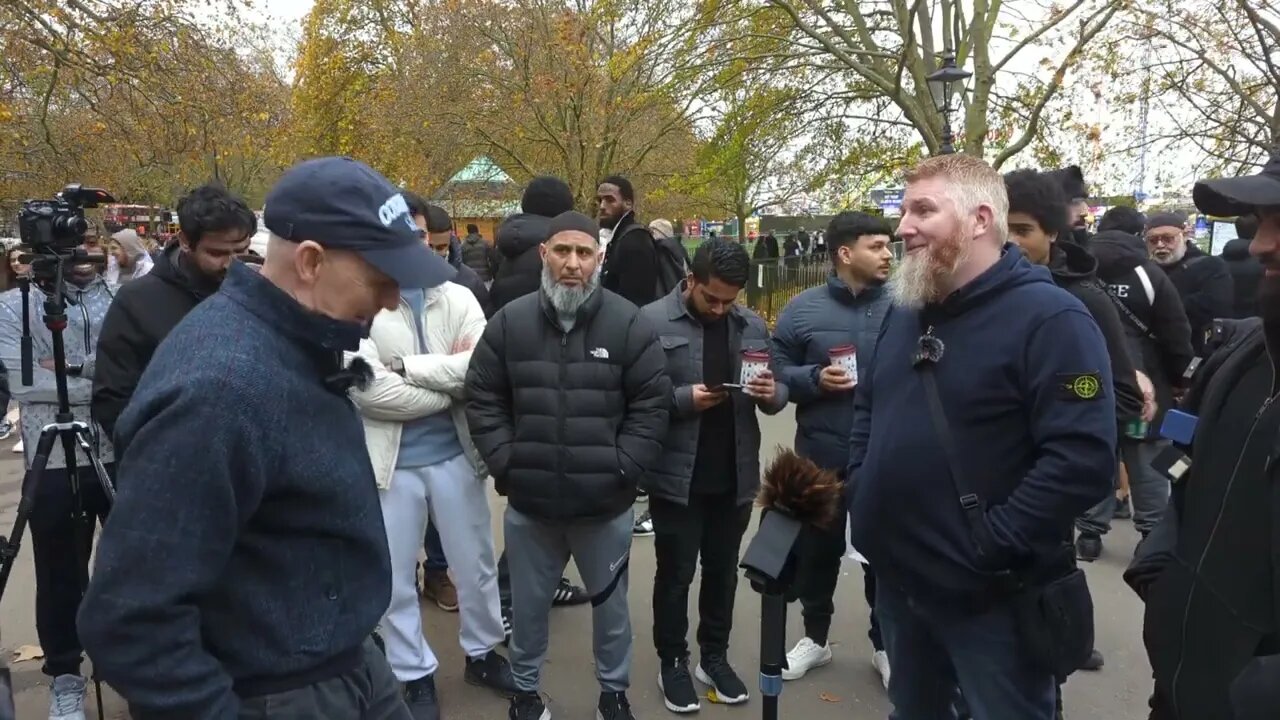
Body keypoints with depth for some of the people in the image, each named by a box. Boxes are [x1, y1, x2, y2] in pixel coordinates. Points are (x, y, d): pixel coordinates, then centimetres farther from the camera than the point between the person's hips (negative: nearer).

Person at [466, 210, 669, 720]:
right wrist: (505, 464, -7)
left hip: (606, 502, -1)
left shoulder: (629, 324, -7)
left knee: (610, 604, 19)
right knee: (528, 605, 19)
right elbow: (483, 401, 2)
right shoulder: (509, 322, -3)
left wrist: (621, 468, -11)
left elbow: (652, 406, -6)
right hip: (529, 502, 1)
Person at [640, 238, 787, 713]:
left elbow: (777, 391, 10)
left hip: (734, 475, 4)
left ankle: (715, 656, 35)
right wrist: (683, 400, -23)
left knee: (723, 570, 17)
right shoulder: (653, 321, -10)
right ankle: (672, 662, 28)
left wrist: (772, 394, -11)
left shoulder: (752, 325, 5)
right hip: (677, 475, -4)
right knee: (675, 573, 10)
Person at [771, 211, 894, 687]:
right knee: (818, 547, 15)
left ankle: (884, 643, 34)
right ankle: (815, 636, 36)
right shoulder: (804, 309, -3)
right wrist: (815, 379, -16)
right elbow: (776, 371, 0)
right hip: (822, 453, 0)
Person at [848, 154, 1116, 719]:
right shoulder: (907, 312, 9)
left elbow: (1083, 459, -26)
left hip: (990, 597, -7)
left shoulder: (1049, 319, -18)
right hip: (897, 580, 8)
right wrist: (861, 490, 7)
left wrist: (987, 544, -24)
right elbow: (868, 402, 21)